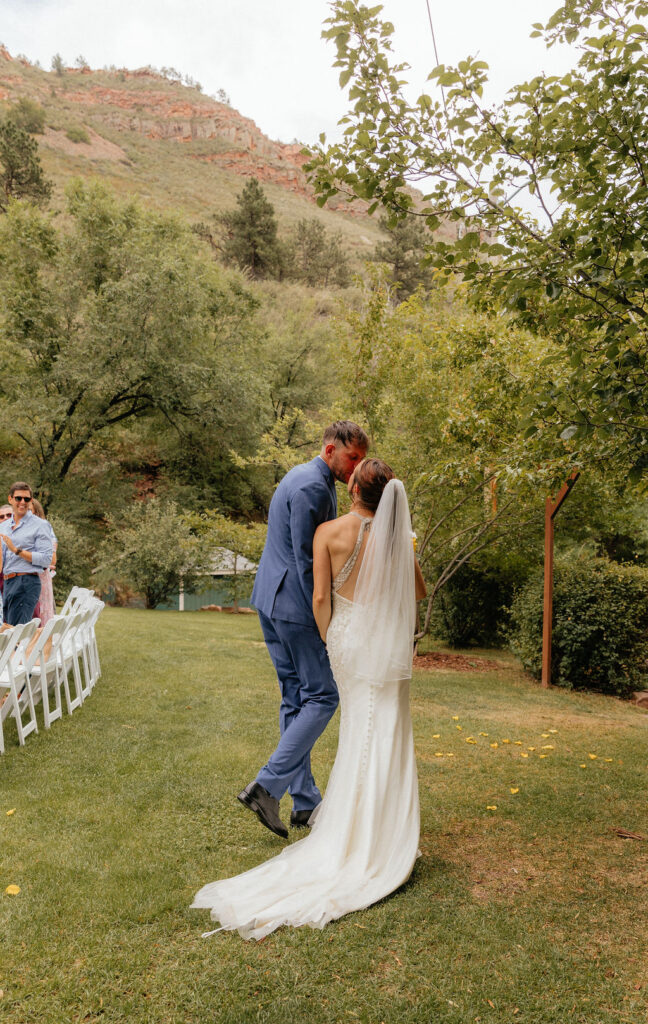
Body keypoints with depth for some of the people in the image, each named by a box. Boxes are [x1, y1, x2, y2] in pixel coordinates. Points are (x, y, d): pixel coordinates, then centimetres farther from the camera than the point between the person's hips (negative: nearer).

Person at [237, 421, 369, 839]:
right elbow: (306, 559, -20)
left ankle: (305, 802, 22)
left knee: (296, 699, 13)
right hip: (295, 604, -10)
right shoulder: (313, 487, -16)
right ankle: (267, 787, -2)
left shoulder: (301, 477, 17)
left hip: (271, 601, 10)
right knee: (321, 697, -1)